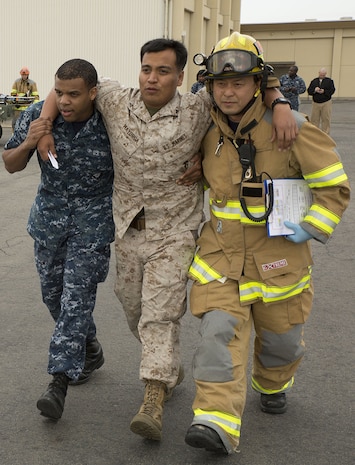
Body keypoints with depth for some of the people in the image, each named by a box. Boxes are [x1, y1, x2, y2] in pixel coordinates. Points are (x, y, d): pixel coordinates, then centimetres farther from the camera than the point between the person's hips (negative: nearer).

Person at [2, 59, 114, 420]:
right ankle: (89, 351, 39)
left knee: (76, 299, -9)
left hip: (93, 220, -4)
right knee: (52, 294, 15)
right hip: (49, 216, 4)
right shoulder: (37, 116, -11)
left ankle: (60, 381, -1)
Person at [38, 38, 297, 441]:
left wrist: (281, 106, -25)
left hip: (174, 231, -4)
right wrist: (44, 123, 0)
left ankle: (153, 403, -10)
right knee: (133, 309, 15)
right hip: (128, 228, 5)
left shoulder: (197, 110, -11)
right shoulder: (117, 102, -3)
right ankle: (170, 370, 40)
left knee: (160, 314, -12)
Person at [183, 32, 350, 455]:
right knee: (219, 332, -14)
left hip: (278, 256, -2)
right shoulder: (207, 130, -1)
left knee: (281, 336, 16)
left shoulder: (289, 128, -14)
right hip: (220, 250, 2)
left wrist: (311, 229, -16)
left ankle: (272, 385, 47)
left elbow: (333, 187, -8)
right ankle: (217, 422, -15)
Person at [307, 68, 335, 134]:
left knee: (326, 119, -1)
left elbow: (332, 90, -5)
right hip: (315, 103, 2)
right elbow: (309, 90, 5)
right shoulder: (314, 81, 10)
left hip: (326, 103, -2)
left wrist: (324, 91, -20)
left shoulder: (329, 81, 3)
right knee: (314, 119, 4)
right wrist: (314, 90, -16)